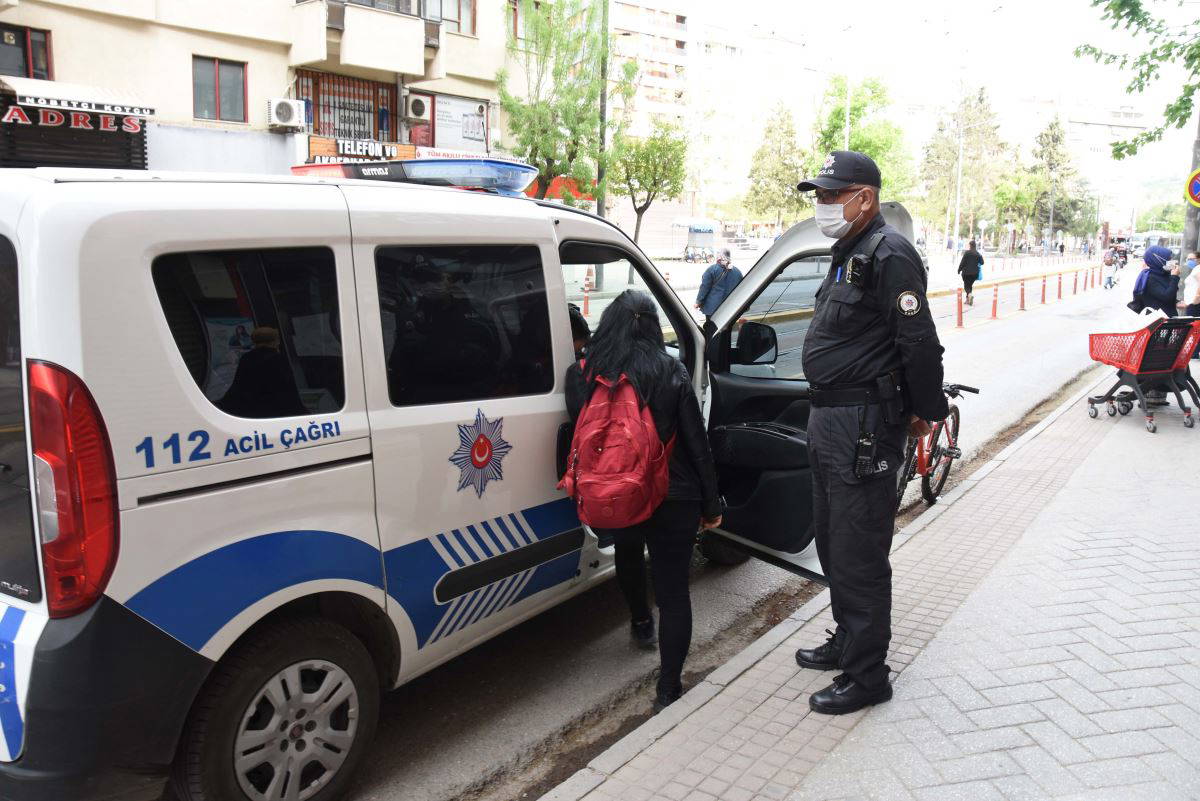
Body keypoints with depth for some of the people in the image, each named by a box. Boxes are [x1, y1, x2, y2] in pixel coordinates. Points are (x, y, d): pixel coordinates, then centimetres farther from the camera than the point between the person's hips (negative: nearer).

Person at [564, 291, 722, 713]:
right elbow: (697, 445, -5)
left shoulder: (581, 375, -6)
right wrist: (711, 504, 4)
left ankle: (640, 622, 55)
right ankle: (668, 691, 10)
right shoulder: (672, 374, -8)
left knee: (628, 553, 34)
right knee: (673, 590, 7)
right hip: (673, 501, -2)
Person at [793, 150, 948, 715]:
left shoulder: (888, 255, -16)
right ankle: (847, 641, 37)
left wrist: (925, 410, -10)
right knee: (832, 542, 21)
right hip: (828, 418, 11)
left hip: (864, 425, -11)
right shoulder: (848, 254, 16)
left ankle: (866, 676, 10)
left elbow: (920, 342, -19)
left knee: (858, 553, -3)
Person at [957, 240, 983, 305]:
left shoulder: (966, 253, -10)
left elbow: (962, 262, -11)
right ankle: (968, 300, 17)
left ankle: (969, 295, -25)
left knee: (966, 285, 4)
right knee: (970, 285, 17)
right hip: (974, 273, 4)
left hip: (966, 272, -4)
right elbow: (982, 263, 5)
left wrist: (959, 270, -1)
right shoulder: (978, 254, 1)